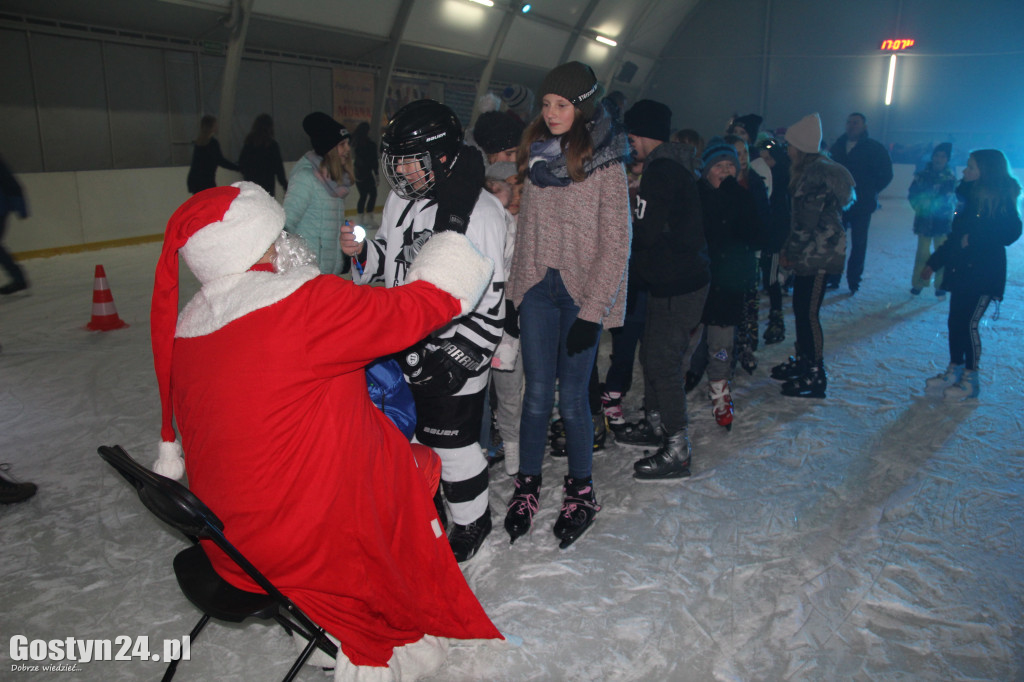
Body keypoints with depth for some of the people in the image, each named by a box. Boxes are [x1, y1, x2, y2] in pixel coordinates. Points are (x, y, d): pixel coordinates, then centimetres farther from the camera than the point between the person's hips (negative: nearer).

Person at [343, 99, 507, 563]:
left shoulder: (478, 211, -19)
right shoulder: (400, 199, 4)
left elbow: (488, 299, -19)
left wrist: (457, 359, -20)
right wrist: (362, 252, -5)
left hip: (452, 355, -7)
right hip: (402, 349, 7)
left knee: (452, 444, 5)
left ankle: (472, 521, 30)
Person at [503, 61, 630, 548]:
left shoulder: (605, 163, -7)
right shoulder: (536, 155, 7)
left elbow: (616, 244, -9)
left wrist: (591, 311, -14)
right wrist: (513, 289, 9)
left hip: (583, 292, -3)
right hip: (537, 287, 4)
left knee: (573, 398, 1)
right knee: (537, 394, 5)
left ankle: (581, 492, 22)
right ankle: (527, 485, 22)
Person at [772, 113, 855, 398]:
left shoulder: (816, 173, -18)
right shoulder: (812, 169, 15)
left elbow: (806, 220, -21)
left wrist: (789, 251, -10)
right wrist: (789, 249, 14)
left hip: (820, 253, -10)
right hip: (810, 253, 10)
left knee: (808, 312, -6)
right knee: (801, 308, 17)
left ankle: (815, 375, 3)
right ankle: (803, 361, 30)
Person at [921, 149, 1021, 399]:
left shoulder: (1002, 202, -9)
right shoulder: (971, 198, 12)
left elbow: (1009, 234, -19)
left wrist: (974, 238, -21)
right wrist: (933, 263, 18)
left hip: (984, 275, -7)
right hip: (961, 271, 7)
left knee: (969, 323, -5)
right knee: (955, 321, 10)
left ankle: (970, 379, 7)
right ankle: (955, 370, 23)